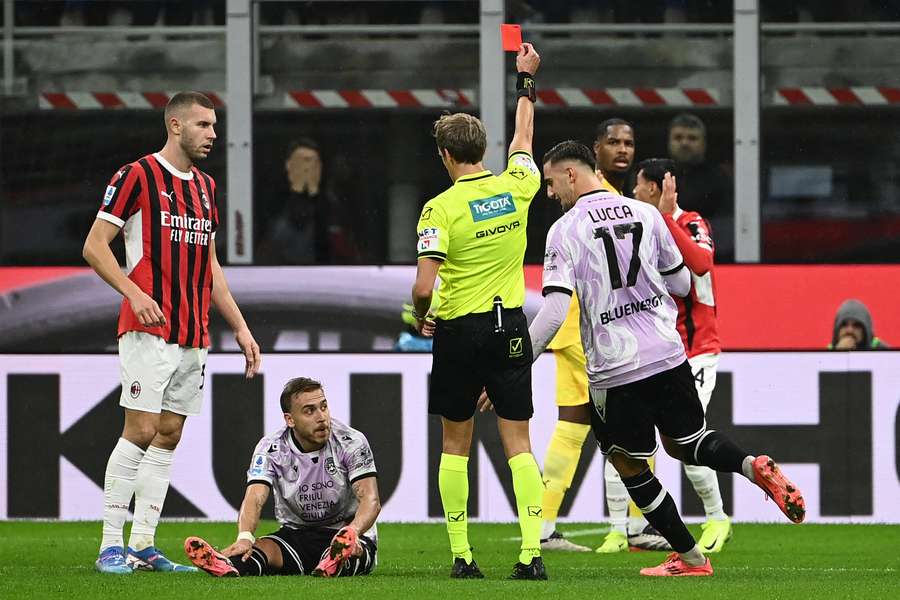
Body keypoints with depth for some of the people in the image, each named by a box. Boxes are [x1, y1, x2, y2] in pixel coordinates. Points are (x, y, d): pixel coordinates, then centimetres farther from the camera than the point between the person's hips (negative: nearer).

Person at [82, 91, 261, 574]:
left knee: (169, 437, 5)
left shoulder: (206, 187, 18)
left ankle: (143, 545, 8)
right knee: (141, 431, -12)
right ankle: (111, 546, -7)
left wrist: (240, 327, 19)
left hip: (193, 336, 7)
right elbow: (94, 247, -7)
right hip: (149, 329, -7)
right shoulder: (136, 176, -5)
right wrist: (134, 292, -21)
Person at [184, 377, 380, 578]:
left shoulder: (352, 443, -11)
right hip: (296, 535, 2)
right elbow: (254, 498, -22)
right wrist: (244, 537, -46)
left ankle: (334, 564, -74)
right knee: (262, 547, -31)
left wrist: (352, 532, -44)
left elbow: (370, 500, -20)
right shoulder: (270, 449, -9)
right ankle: (230, 566, -65)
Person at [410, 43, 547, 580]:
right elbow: (523, 140, 22)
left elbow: (424, 286, -18)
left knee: (456, 445, 9)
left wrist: (420, 316, 4)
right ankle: (532, 554, -7)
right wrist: (526, 80, 35)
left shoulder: (442, 208, -13)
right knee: (518, 442, 3)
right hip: (510, 326, 3)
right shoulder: (516, 187, -1)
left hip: (460, 332, -3)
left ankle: (462, 556, 8)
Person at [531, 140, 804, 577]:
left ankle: (690, 557, 13)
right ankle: (753, 467, -8)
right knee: (685, 443, 22)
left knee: (629, 466, 13)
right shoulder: (645, 214, 7)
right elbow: (682, 284, 15)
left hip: (613, 372, -5)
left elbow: (554, 311, -17)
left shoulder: (564, 232, -8)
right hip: (669, 355, 5)